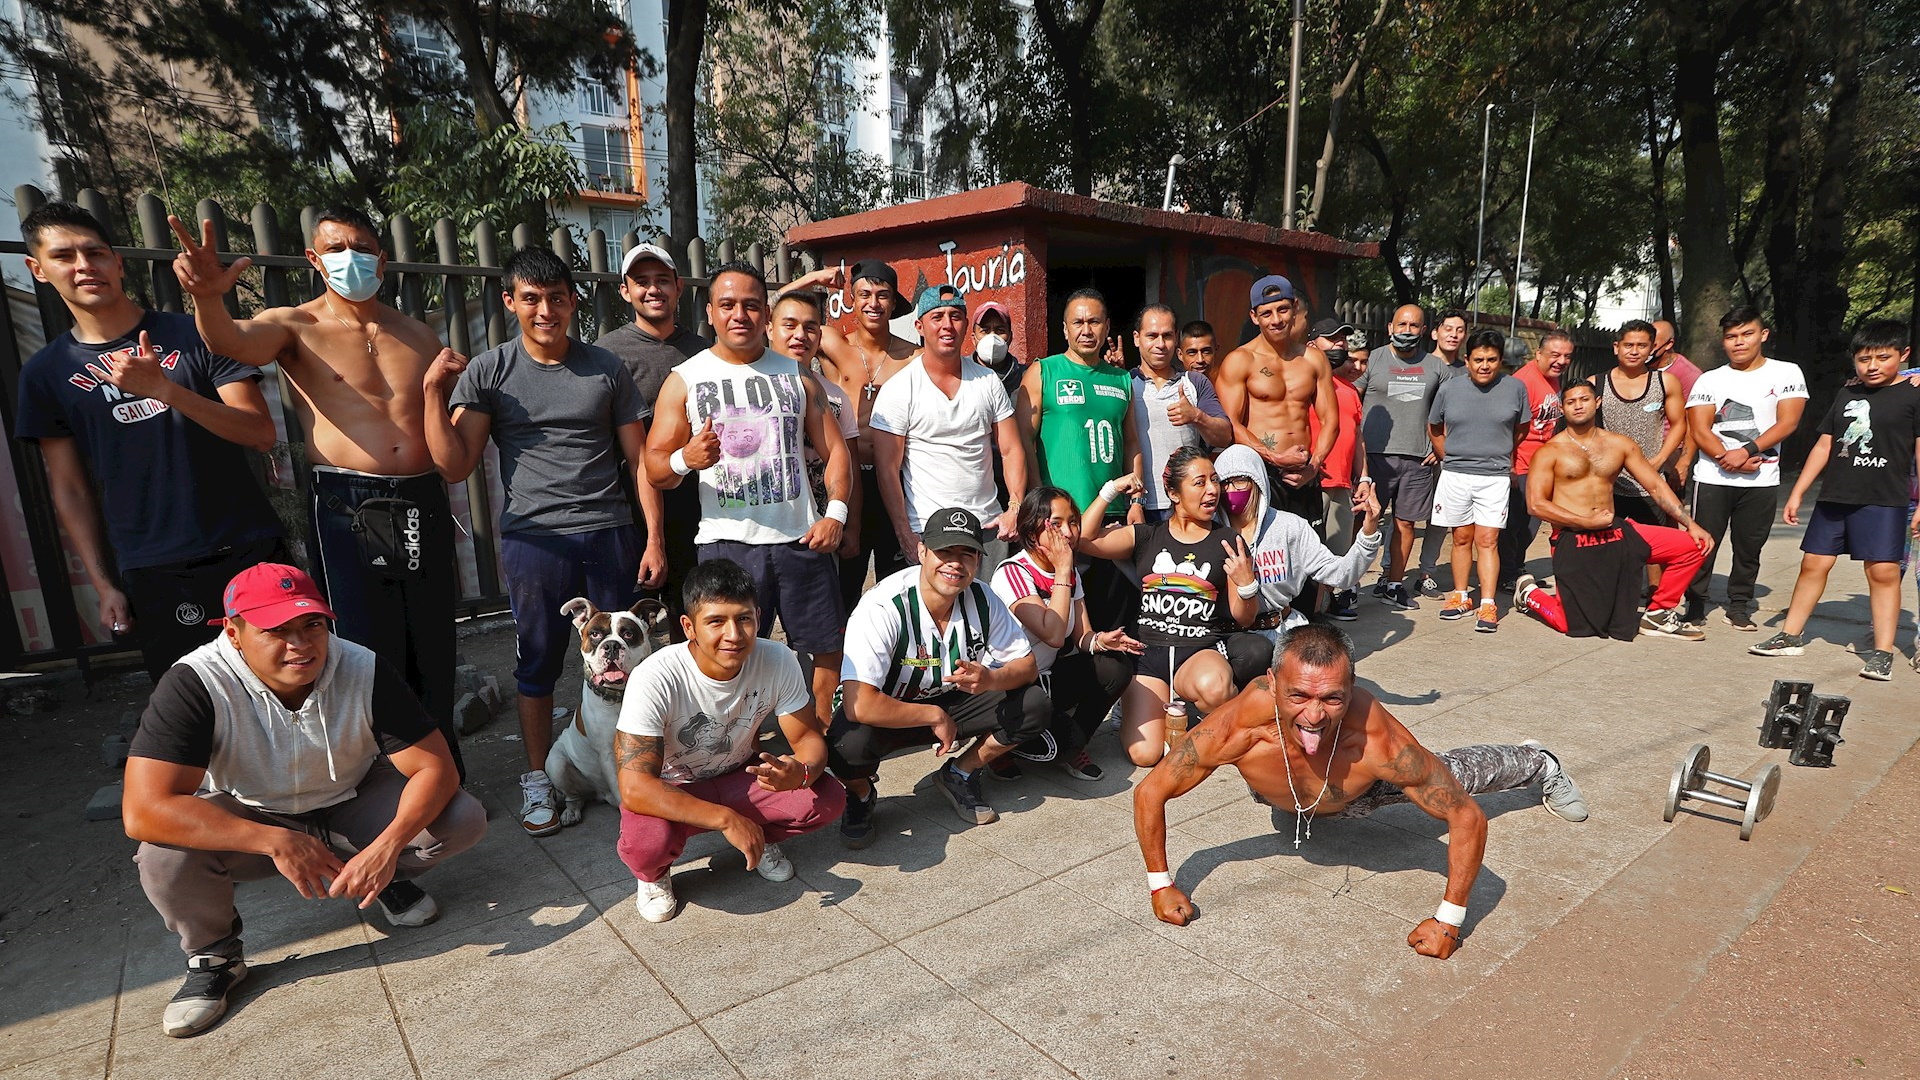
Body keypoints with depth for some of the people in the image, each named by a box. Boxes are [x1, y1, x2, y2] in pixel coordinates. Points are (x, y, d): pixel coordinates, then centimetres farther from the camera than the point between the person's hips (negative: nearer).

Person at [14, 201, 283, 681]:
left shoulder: (195, 334, 1)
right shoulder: (46, 372, 8)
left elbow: (262, 434, -9)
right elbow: (70, 488, 10)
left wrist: (164, 390, -21)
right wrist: (103, 584, 5)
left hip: (249, 551, -1)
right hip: (153, 577, 2)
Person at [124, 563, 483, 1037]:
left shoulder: (365, 671, -23)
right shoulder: (193, 685, -26)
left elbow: (437, 767, -22)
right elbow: (143, 812, -34)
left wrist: (387, 848, -38)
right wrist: (278, 842, -38)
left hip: (351, 806, 1)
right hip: (248, 823, 0)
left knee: (464, 819, -23)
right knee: (166, 856, -32)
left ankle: (389, 880, 11)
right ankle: (214, 957, 0)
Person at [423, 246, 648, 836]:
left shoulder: (606, 369, 6)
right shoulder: (486, 372, 3)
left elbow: (639, 458, 7)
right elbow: (455, 465, -1)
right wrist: (433, 392, -12)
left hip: (610, 534, 1)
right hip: (534, 539, -1)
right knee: (538, 663, 8)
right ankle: (538, 777, 24)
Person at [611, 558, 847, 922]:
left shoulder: (779, 661, -20)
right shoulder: (655, 679, -31)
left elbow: (809, 738, -11)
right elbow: (634, 787, -34)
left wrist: (801, 772, -37)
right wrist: (726, 819, -38)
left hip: (741, 776, 3)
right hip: (670, 790, -3)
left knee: (829, 798, -21)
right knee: (647, 842, -36)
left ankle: (761, 838, 12)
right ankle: (654, 875, 3)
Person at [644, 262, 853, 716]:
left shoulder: (796, 374, 13)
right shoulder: (684, 380, 4)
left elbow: (834, 448, 10)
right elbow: (654, 467, 0)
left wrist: (836, 513, -5)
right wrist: (686, 459, -23)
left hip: (802, 539, 3)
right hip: (727, 543, -2)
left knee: (831, 650, 8)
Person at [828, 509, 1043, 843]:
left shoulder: (982, 599, -13)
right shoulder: (882, 607, -30)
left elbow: (1026, 664, -3)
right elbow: (858, 705, -37)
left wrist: (990, 679, -27)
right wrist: (935, 717, -26)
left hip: (951, 703, 5)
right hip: (887, 714, -4)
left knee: (1034, 706, -15)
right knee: (848, 743, -37)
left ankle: (959, 775, 10)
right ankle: (860, 795, 1)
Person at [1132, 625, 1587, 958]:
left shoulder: (1380, 743, -47)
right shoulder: (1241, 729, -46)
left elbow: (1468, 817, -32)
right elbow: (1150, 793, -33)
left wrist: (1448, 921, -31)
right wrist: (1160, 884, -28)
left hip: (1363, 792, 0)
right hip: (1275, 794, 0)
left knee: (1460, 773, 26)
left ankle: (1540, 763, 56)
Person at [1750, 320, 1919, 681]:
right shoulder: (1846, 395, 13)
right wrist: (1797, 493, 13)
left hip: (1884, 501, -4)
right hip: (1834, 497, 5)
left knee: (1883, 570, -6)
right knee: (1813, 563, 7)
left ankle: (1882, 653, 0)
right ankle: (1791, 636, 16)